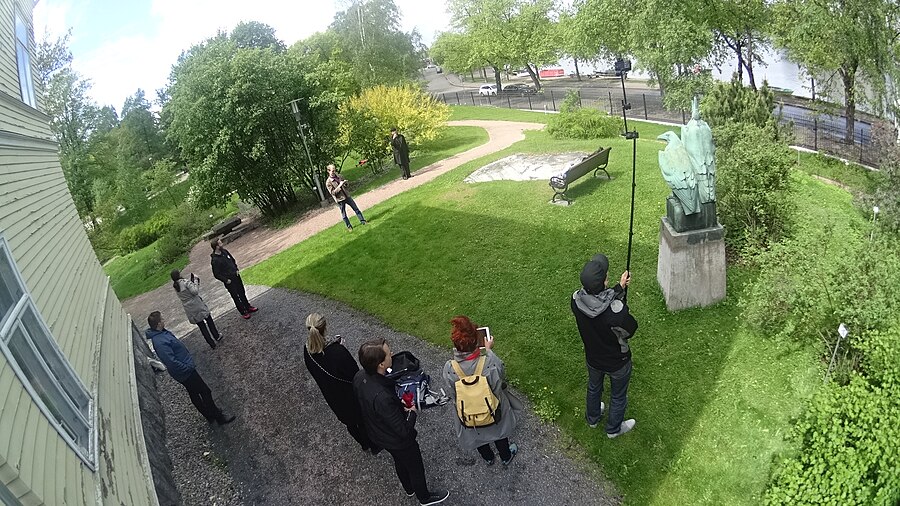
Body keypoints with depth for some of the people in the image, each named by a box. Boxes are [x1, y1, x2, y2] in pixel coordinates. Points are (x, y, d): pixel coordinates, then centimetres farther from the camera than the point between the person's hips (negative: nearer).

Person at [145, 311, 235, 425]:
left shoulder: (160, 332, 1)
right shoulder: (160, 342, -32)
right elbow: (171, 362, -33)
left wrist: (189, 364, 17)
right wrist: (188, 368, -21)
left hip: (184, 369, 10)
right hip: (185, 373, -10)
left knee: (194, 394, 22)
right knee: (205, 392, 3)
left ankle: (210, 415, 38)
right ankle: (219, 417, 16)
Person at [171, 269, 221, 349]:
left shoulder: (175, 286, 4)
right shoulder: (185, 282, -18)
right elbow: (195, 291, -25)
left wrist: (192, 281, 5)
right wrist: (196, 281, -14)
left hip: (189, 310, 6)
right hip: (197, 306, -6)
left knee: (201, 325, 13)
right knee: (209, 320, 16)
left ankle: (212, 344, 18)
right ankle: (217, 337, 29)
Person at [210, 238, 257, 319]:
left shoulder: (224, 251, -1)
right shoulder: (215, 260, -23)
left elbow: (233, 260, 15)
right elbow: (216, 274, -18)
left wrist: (236, 269, 5)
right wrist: (226, 280, -16)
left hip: (236, 276, 7)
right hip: (230, 281, -7)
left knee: (242, 293, 20)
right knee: (236, 297, 5)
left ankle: (248, 307, 35)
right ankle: (243, 312, 18)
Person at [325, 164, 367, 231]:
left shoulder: (338, 176, 3)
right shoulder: (328, 182, -12)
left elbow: (345, 185, 15)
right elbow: (333, 192, -17)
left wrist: (345, 182, -9)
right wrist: (339, 186, -25)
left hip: (347, 196, 5)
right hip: (340, 199, -4)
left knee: (356, 209, 7)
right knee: (344, 214, 6)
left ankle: (362, 221, 17)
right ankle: (349, 227, 20)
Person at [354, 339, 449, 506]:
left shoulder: (359, 377, -22)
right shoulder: (382, 398, -46)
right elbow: (404, 431, -34)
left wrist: (398, 403, -5)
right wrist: (412, 412, -15)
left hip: (376, 434, 7)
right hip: (398, 441, -7)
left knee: (399, 461, 35)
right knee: (416, 468, 24)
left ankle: (408, 488, 62)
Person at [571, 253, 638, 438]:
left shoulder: (576, 300, -26)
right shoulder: (616, 310, -42)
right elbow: (630, 329, -20)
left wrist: (619, 287, -1)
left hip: (592, 358, 4)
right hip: (617, 363, -4)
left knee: (594, 387, 34)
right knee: (618, 396, 27)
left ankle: (593, 418, 61)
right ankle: (614, 428, 53)